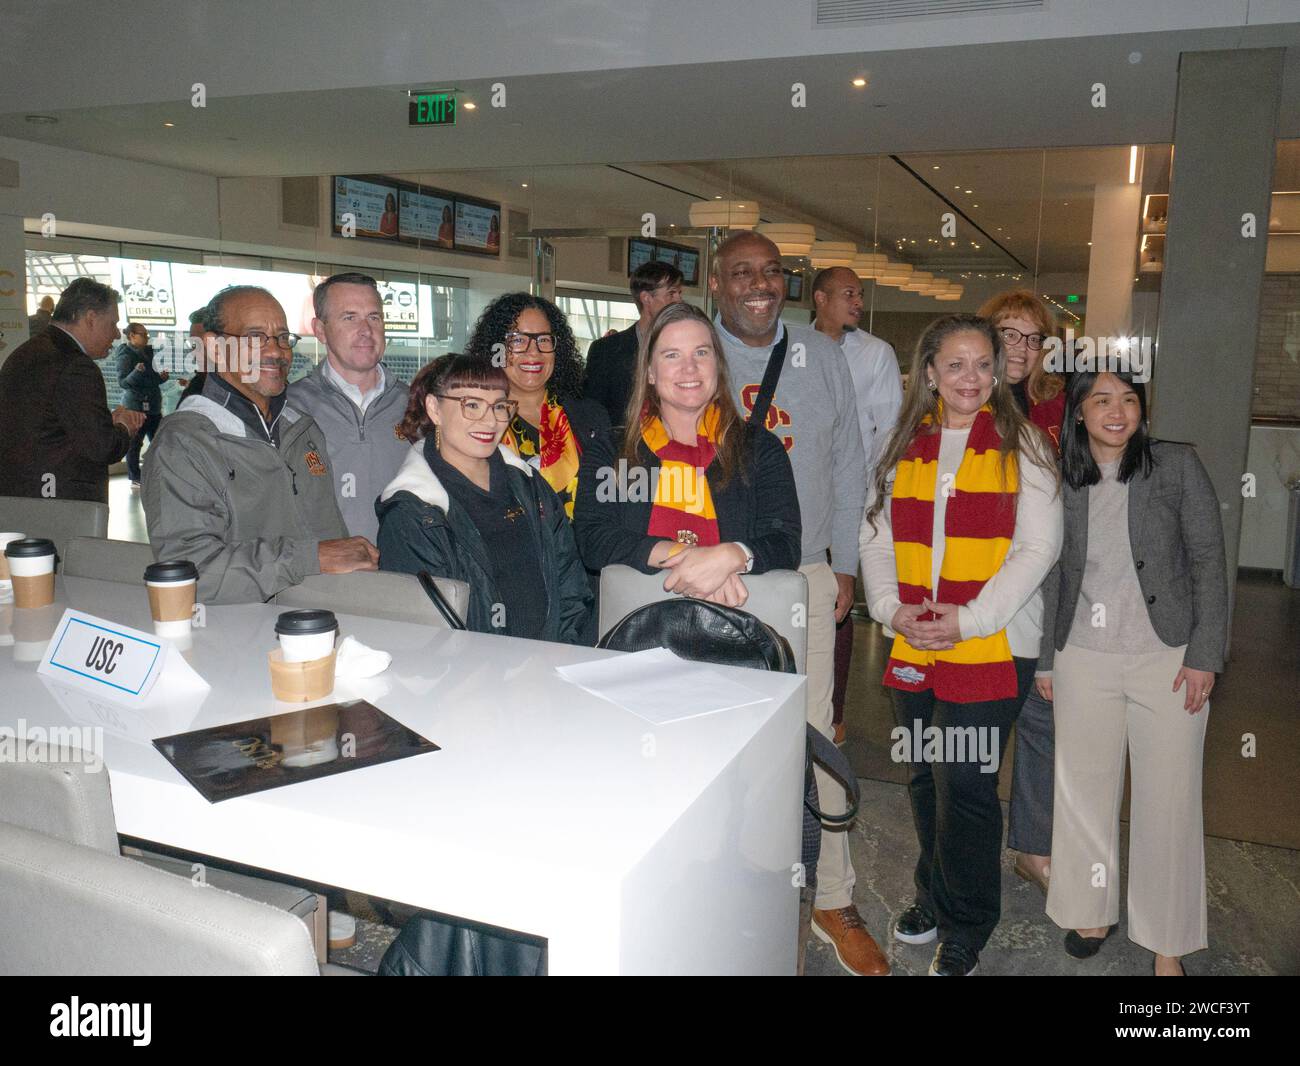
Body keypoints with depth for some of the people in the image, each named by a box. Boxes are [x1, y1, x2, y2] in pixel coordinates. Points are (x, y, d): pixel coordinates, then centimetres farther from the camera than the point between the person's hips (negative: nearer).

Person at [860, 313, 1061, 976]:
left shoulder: (1020, 443, -1)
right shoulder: (906, 446, 11)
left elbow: (1038, 546, -7)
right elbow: (876, 536, 11)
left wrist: (969, 619, -15)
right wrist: (890, 606, -6)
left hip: (989, 646, -4)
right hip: (913, 647, 4)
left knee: (964, 783, -4)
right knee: (925, 778, 14)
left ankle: (966, 929, 16)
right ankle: (935, 897, 36)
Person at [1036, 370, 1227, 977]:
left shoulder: (1177, 466, -4)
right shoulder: (1059, 482, 2)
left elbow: (1209, 563, -3)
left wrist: (1204, 654, -9)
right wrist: (1044, 659, 9)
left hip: (1168, 658, -2)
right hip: (1084, 660, 2)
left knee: (1168, 801, 4)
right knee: (1084, 790, 11)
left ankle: (1167, 943, 20)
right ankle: (1093, 909, 31)